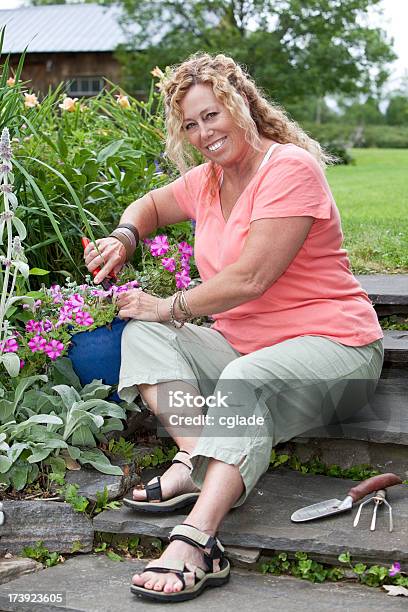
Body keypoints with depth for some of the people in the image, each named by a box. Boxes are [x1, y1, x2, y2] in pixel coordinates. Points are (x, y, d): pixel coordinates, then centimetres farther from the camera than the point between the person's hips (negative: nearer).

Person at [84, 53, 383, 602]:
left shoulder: (291, 167, -14)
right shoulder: (207, 180, 11)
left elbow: (251, 278, -21)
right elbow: (150, 205, 31)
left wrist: (171, 307, -9)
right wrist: (123, 238, 6)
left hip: (330, 346, -8)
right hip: (240, 343, 9)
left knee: (246, 381, -39)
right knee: (142, 335, -7)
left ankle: (194, 543, -49)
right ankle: (197, 458, -28)